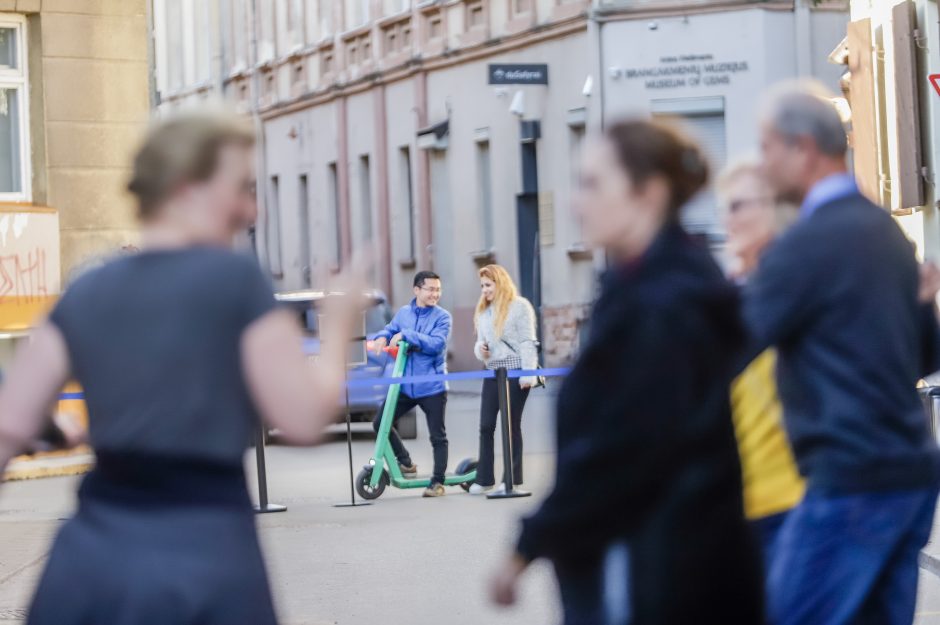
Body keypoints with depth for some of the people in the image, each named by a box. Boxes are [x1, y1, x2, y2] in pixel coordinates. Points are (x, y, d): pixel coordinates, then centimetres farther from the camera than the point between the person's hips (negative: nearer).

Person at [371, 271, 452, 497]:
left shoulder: (442, 317, -7)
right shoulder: (404, 313, 9)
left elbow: (437, 343, -19)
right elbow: (391, 330, 14)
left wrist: (406, 335, -22)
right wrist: (382, 337, -10)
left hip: (432, 387, -5)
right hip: (405, 384, 5)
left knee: (437, 436, 1)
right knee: (380, 423, 3)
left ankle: (438, 481, 10)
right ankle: (405, 463, 19)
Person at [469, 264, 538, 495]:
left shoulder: (520, 306, -4)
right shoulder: (483, 311, 16)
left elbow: (527, 342, -9)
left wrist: (528, 373, -16)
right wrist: (480, 349, -3)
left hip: (515, 372, -6)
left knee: (512, 424, -1)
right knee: (486, 425, 0)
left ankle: (512, 479, 6)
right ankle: (484, 478, 4)